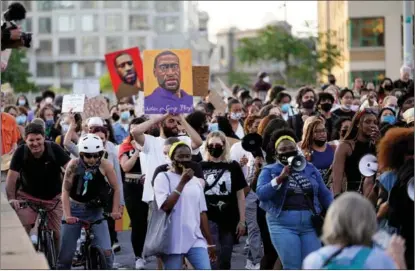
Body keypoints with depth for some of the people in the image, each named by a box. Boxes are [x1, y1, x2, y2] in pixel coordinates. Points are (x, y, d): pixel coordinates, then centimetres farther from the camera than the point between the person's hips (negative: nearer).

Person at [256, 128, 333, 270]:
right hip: (283, 224, -3)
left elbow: (324, 194, 15)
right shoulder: (269, 170, 4)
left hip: (310, 223, 3)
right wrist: (280, 178, -18)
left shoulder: (310, 168, 14)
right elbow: (261, 193, -10)